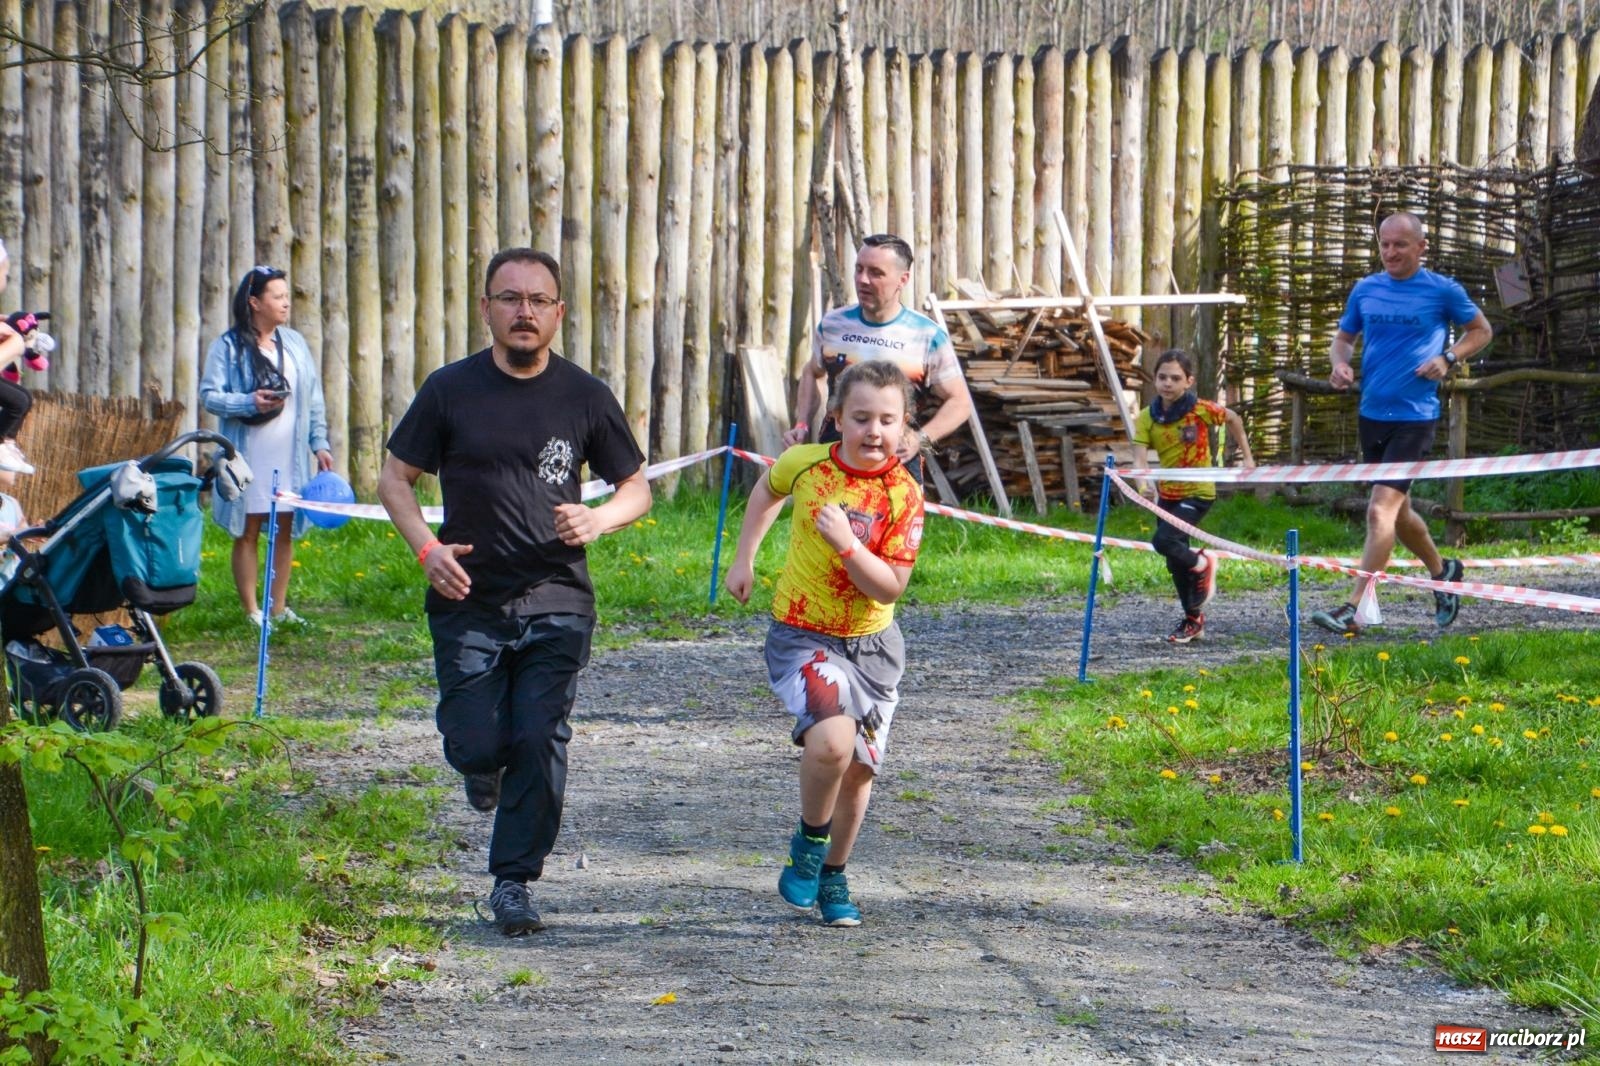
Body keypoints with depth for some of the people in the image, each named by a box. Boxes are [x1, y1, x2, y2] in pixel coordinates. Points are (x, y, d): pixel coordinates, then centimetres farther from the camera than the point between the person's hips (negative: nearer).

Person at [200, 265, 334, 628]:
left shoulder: (295, 343, 10)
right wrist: (249, 403, -22)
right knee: (247, 532, 1)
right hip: (248, 457, -4)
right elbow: (209, 395, -8)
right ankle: (251, 610, 7)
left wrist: (320, 443, 7)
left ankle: (279, 608, 15)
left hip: (289, 456, 4)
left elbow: (314, 399, 13)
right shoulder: (228, 347, -4)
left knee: (284, 530, 7)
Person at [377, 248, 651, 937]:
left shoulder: (584, 397, 4)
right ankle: (485, 764, 35)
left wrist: (598, 520, -10)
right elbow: (394, 477, 8)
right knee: (476, 745, -4)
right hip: (467, 601, 0)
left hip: (557, 603, 0)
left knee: (539, 745, -8)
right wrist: (427, 548, -8)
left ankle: (513, 882, 7)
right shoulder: (450, 390, 1)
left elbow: (636, 488, 12)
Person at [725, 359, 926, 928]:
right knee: (831, 741, -27)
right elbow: (768, 488, 17)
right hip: (802, 635, -2)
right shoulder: (806, 463, -9)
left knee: (859, 769, 11)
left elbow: (891, 587, -16)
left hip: (872, 645, 2)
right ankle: (809, 840, 1)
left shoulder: (903, 495, -12)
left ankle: (833, 876, 34)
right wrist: (743, 559, 16)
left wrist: (846, 542, -29)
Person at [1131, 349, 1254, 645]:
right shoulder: (1148, 418, -9)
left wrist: (1246, 456, 8)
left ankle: (1202, 563, 5)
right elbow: (1139, 456, -20)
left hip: (1198, 491, -5)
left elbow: (1233, 419, 4)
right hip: (1167, 494, 5)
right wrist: (1143, 483, -40)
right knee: (1175, 564, 12)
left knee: (1164, 541, -25)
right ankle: (1193, 620, 29)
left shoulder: (1201, 410, -16)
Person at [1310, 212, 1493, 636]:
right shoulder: (1365, 290, 8)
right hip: (1372, 414, 6)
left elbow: (1481, 331, 9)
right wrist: (1340, 362, -2)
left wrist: (1449, 358, -8)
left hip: (1414, 417, -6)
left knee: (1381, 509, -17)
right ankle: (1442, 571, 45)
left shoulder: (1443, 290, -4)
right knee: (1398, 512, 19)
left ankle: (1353, 610, -21)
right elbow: (1344, 335, 20)